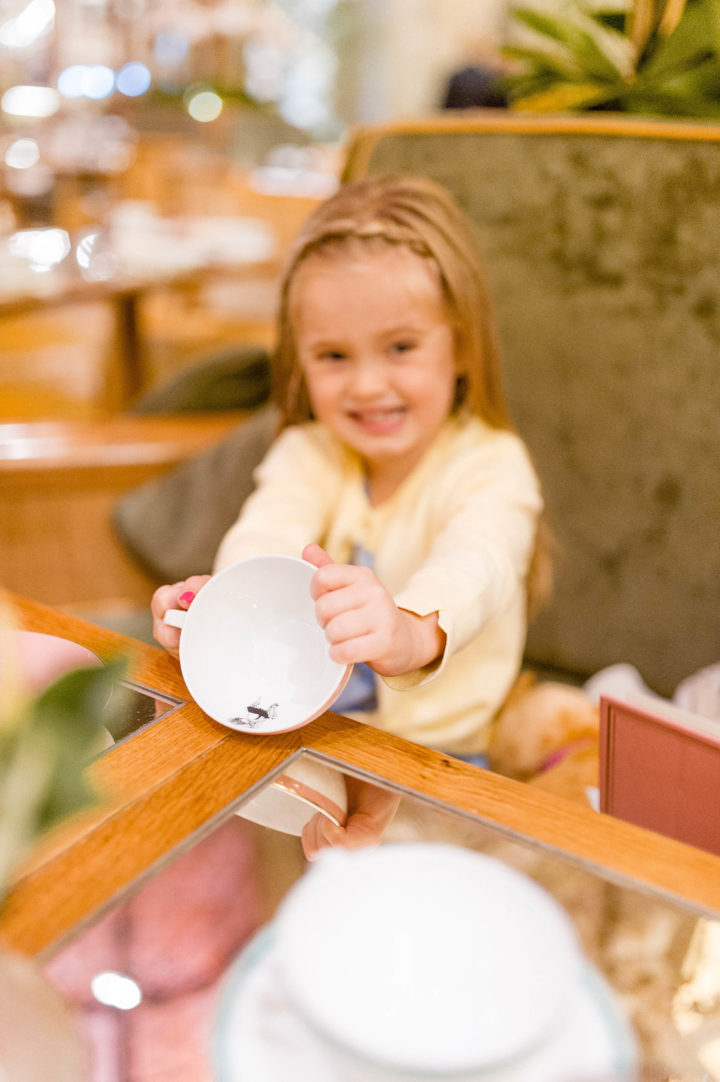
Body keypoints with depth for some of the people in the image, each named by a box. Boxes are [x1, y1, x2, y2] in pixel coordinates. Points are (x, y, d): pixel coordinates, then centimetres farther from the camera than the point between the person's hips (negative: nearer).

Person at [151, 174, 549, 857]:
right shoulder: (309, 453, 2)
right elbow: (268, 533, -18)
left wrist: (410, 632, -56)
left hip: (433, 748, -3)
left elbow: (473, 569, -32)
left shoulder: (489, 466, -11)